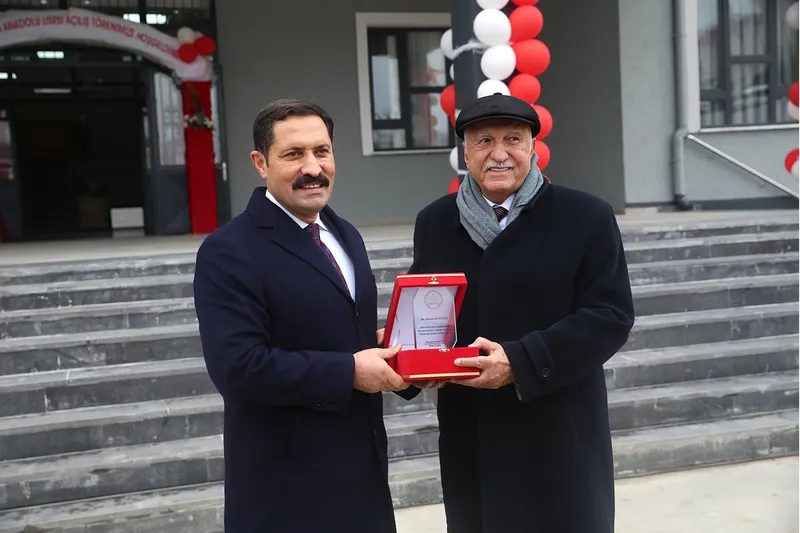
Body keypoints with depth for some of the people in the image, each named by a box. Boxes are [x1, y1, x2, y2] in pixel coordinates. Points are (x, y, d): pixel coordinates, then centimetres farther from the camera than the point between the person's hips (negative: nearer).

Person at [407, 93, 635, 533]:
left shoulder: (586, 217, -4)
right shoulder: (434, 221, 8)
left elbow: (610, 316, -10)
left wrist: (519, 361, -21)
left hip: (559, 436, -3)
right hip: (469, 439, 3)